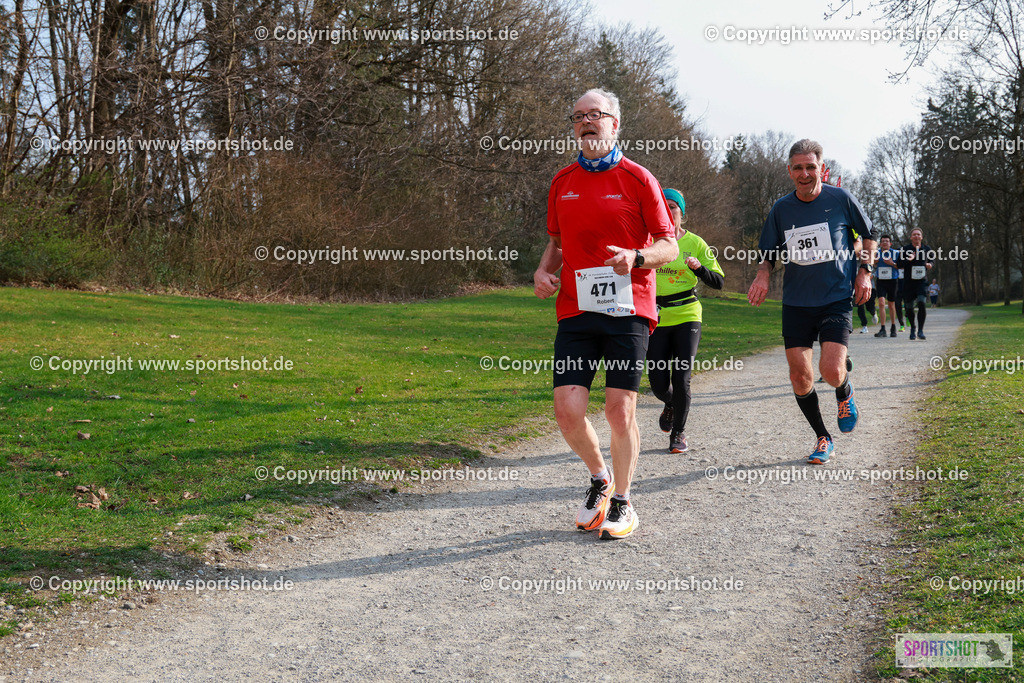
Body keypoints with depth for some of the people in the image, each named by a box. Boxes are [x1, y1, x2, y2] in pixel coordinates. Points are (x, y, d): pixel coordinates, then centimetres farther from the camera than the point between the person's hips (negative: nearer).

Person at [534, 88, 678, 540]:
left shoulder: (637, 178, 2)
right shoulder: (562, 182, 14)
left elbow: (669, 246, 2)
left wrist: (636, 257, -18)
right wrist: (544, 270, 4)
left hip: (627, 309, -3)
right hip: (575, 310, 3)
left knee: (620, 409, -4)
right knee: (567, 410, -7)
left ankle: (622, 503, 17)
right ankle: (599, 479, 23)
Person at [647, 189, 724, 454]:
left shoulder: (694, 243, 0)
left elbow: (719, 282, 1)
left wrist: (699, 267, -17)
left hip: (687, 316, -1)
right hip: (656, 319, 1)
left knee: (681, 378, -11)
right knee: (659, 383, -1)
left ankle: (678, 434, 9)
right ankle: (671, 406, 36)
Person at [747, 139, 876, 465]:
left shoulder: (841, 199, -2)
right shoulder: (781, 209, 3)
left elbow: (868, 234, 12)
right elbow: (769, 253, 13)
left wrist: (865, 271, 1)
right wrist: (763, 275, -7)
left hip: (837, 298, -3)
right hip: (796, 302, 3)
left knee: (831, 369, -17)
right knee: (799, 376, -1)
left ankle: (845, 393, 22)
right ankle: (823, 439, 20)